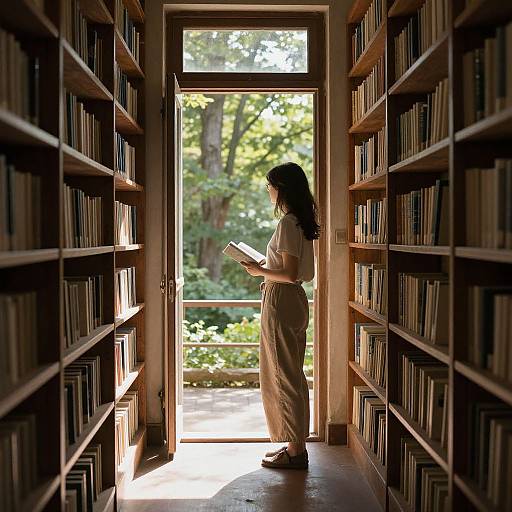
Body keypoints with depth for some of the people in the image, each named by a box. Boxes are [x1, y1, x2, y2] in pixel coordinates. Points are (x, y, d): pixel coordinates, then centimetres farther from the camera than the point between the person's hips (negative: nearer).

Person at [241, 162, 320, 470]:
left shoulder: (287, 223, -16)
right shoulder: (302, 222, 13)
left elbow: (290, 274, -21)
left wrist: (260, 271, -8)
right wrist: (268, 267, 16)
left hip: (281, 301, -10)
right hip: (296, 299, 10)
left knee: (283, 377, -1)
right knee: (292, 375, 16)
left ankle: (295, 451, 8)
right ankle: (296, 444, 26)